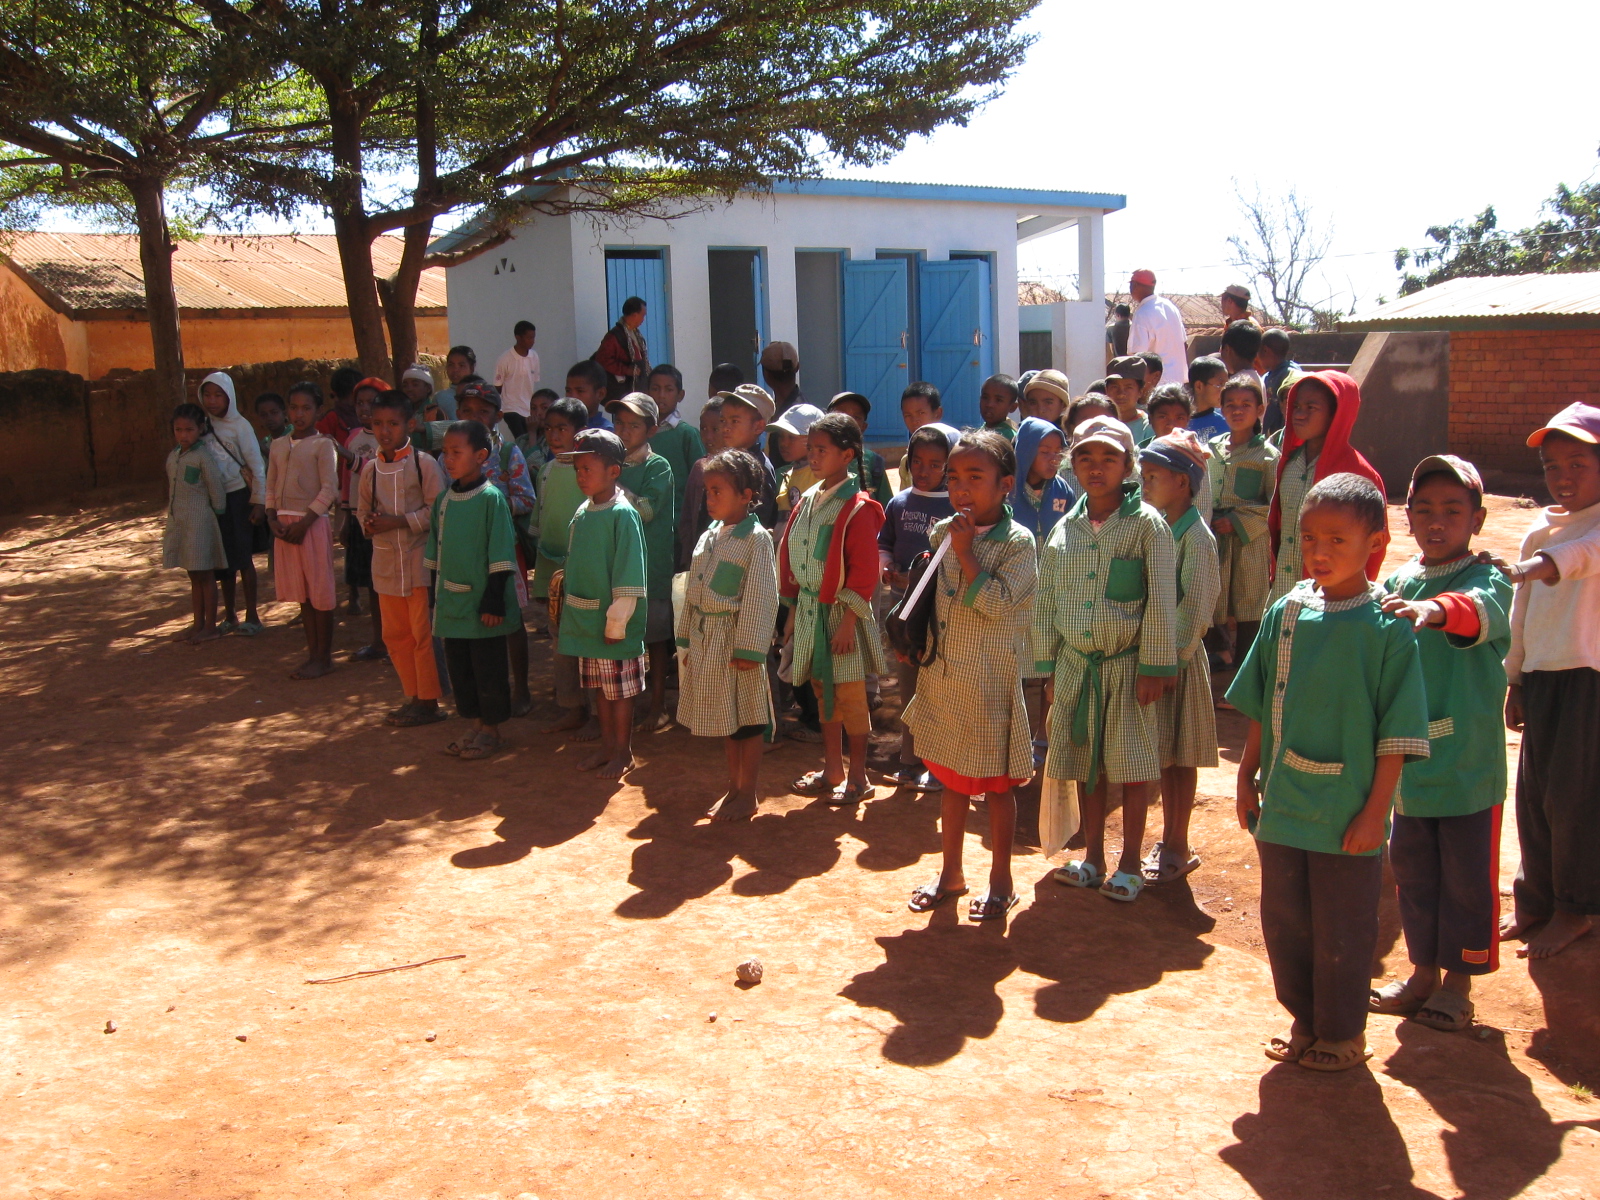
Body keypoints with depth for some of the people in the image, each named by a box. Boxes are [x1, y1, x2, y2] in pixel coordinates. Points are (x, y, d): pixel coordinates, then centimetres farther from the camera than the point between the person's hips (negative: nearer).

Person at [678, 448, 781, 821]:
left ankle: (747, 794, 16)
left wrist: (749, 648, -18)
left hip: (735, 637, -7)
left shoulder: (756, 539, -12)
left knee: (747, 718, 4)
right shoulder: (708, 537, 10)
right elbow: (692, 591, 15)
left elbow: (760, 598, -15)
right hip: (705, 638, 7)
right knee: (723, 717, 16)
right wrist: (686, 638, 13)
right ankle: (734, 786, 29)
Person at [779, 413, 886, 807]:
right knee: (823, 691, 16)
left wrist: (848, 619, -19)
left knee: (850, 695, 2)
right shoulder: (808, 501, 9)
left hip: (840, 613, -7)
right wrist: (793, 610, 12)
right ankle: (831, 770, 28)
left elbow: (865, 570, -17)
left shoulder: (857, 508, -14)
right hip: (810, 609, 7)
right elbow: (789, 556, 14)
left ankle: (858, 777, 15)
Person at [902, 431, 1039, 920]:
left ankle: (1000, 881, 23)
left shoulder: (1017, 541, -12)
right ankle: (950, 872, 32)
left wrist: (966, 552, -22)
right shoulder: (942, 533, 5)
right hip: (944, 677, 6)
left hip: (991, 682, -5)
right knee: (952, 779, 17)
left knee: (997, 783, 8)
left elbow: (999, 604, -23)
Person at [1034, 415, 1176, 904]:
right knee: (1087, 763, 12)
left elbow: (1161, 601, -8)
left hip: (1127, 663, -4)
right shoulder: (1064, 530, 6)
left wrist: (1154, 666, -11)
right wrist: (1047, 670, 8)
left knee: (1132, 765, 5)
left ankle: (1129, 864, 19)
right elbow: (1045, 605, 10)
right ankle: (1093, 858, 27)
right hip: (1075, 664, 4)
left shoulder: (1146, 523, -6)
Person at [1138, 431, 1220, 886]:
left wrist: (1173, 660, -17)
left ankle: (1179, 848, 14)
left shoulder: (1196, 537, -15)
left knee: (1180, 756, 3)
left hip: (1179, 659, -7)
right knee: (1162, 753, 15)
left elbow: (1197, 609, -17)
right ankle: (1168, 839, 27)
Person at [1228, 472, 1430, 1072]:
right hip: (1281, 804, 5)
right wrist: (1247, 778, 9)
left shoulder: (1388, 627, -12)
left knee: (1342, 931, 9)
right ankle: (1304, 1022, 35)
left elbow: (1396, 733, -10)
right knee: (1283, 920, 16)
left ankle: (1343, 1035, 29)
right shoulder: (1285, 614, 1)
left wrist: (1375, 811, -12)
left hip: (1347, 815, -5)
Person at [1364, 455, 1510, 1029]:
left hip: (1469, 764, -4)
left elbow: (1480, 612, -34)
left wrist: (1435, 608, -55)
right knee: (1412, 869, 15)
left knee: (1468, 875, 7)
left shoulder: (1487, 580, -10)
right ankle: (1422, 973, 32)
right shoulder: (1397, 582, 4)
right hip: (1410, 760, 5)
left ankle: (1458, 984, 24)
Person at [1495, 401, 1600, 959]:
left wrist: (1530, 567, -54)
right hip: (1540, 677, 6)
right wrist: (1514, 683, 18)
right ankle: (1535, 902, 27)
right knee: (1533, 794, 12)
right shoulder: (1541, 529, 11)